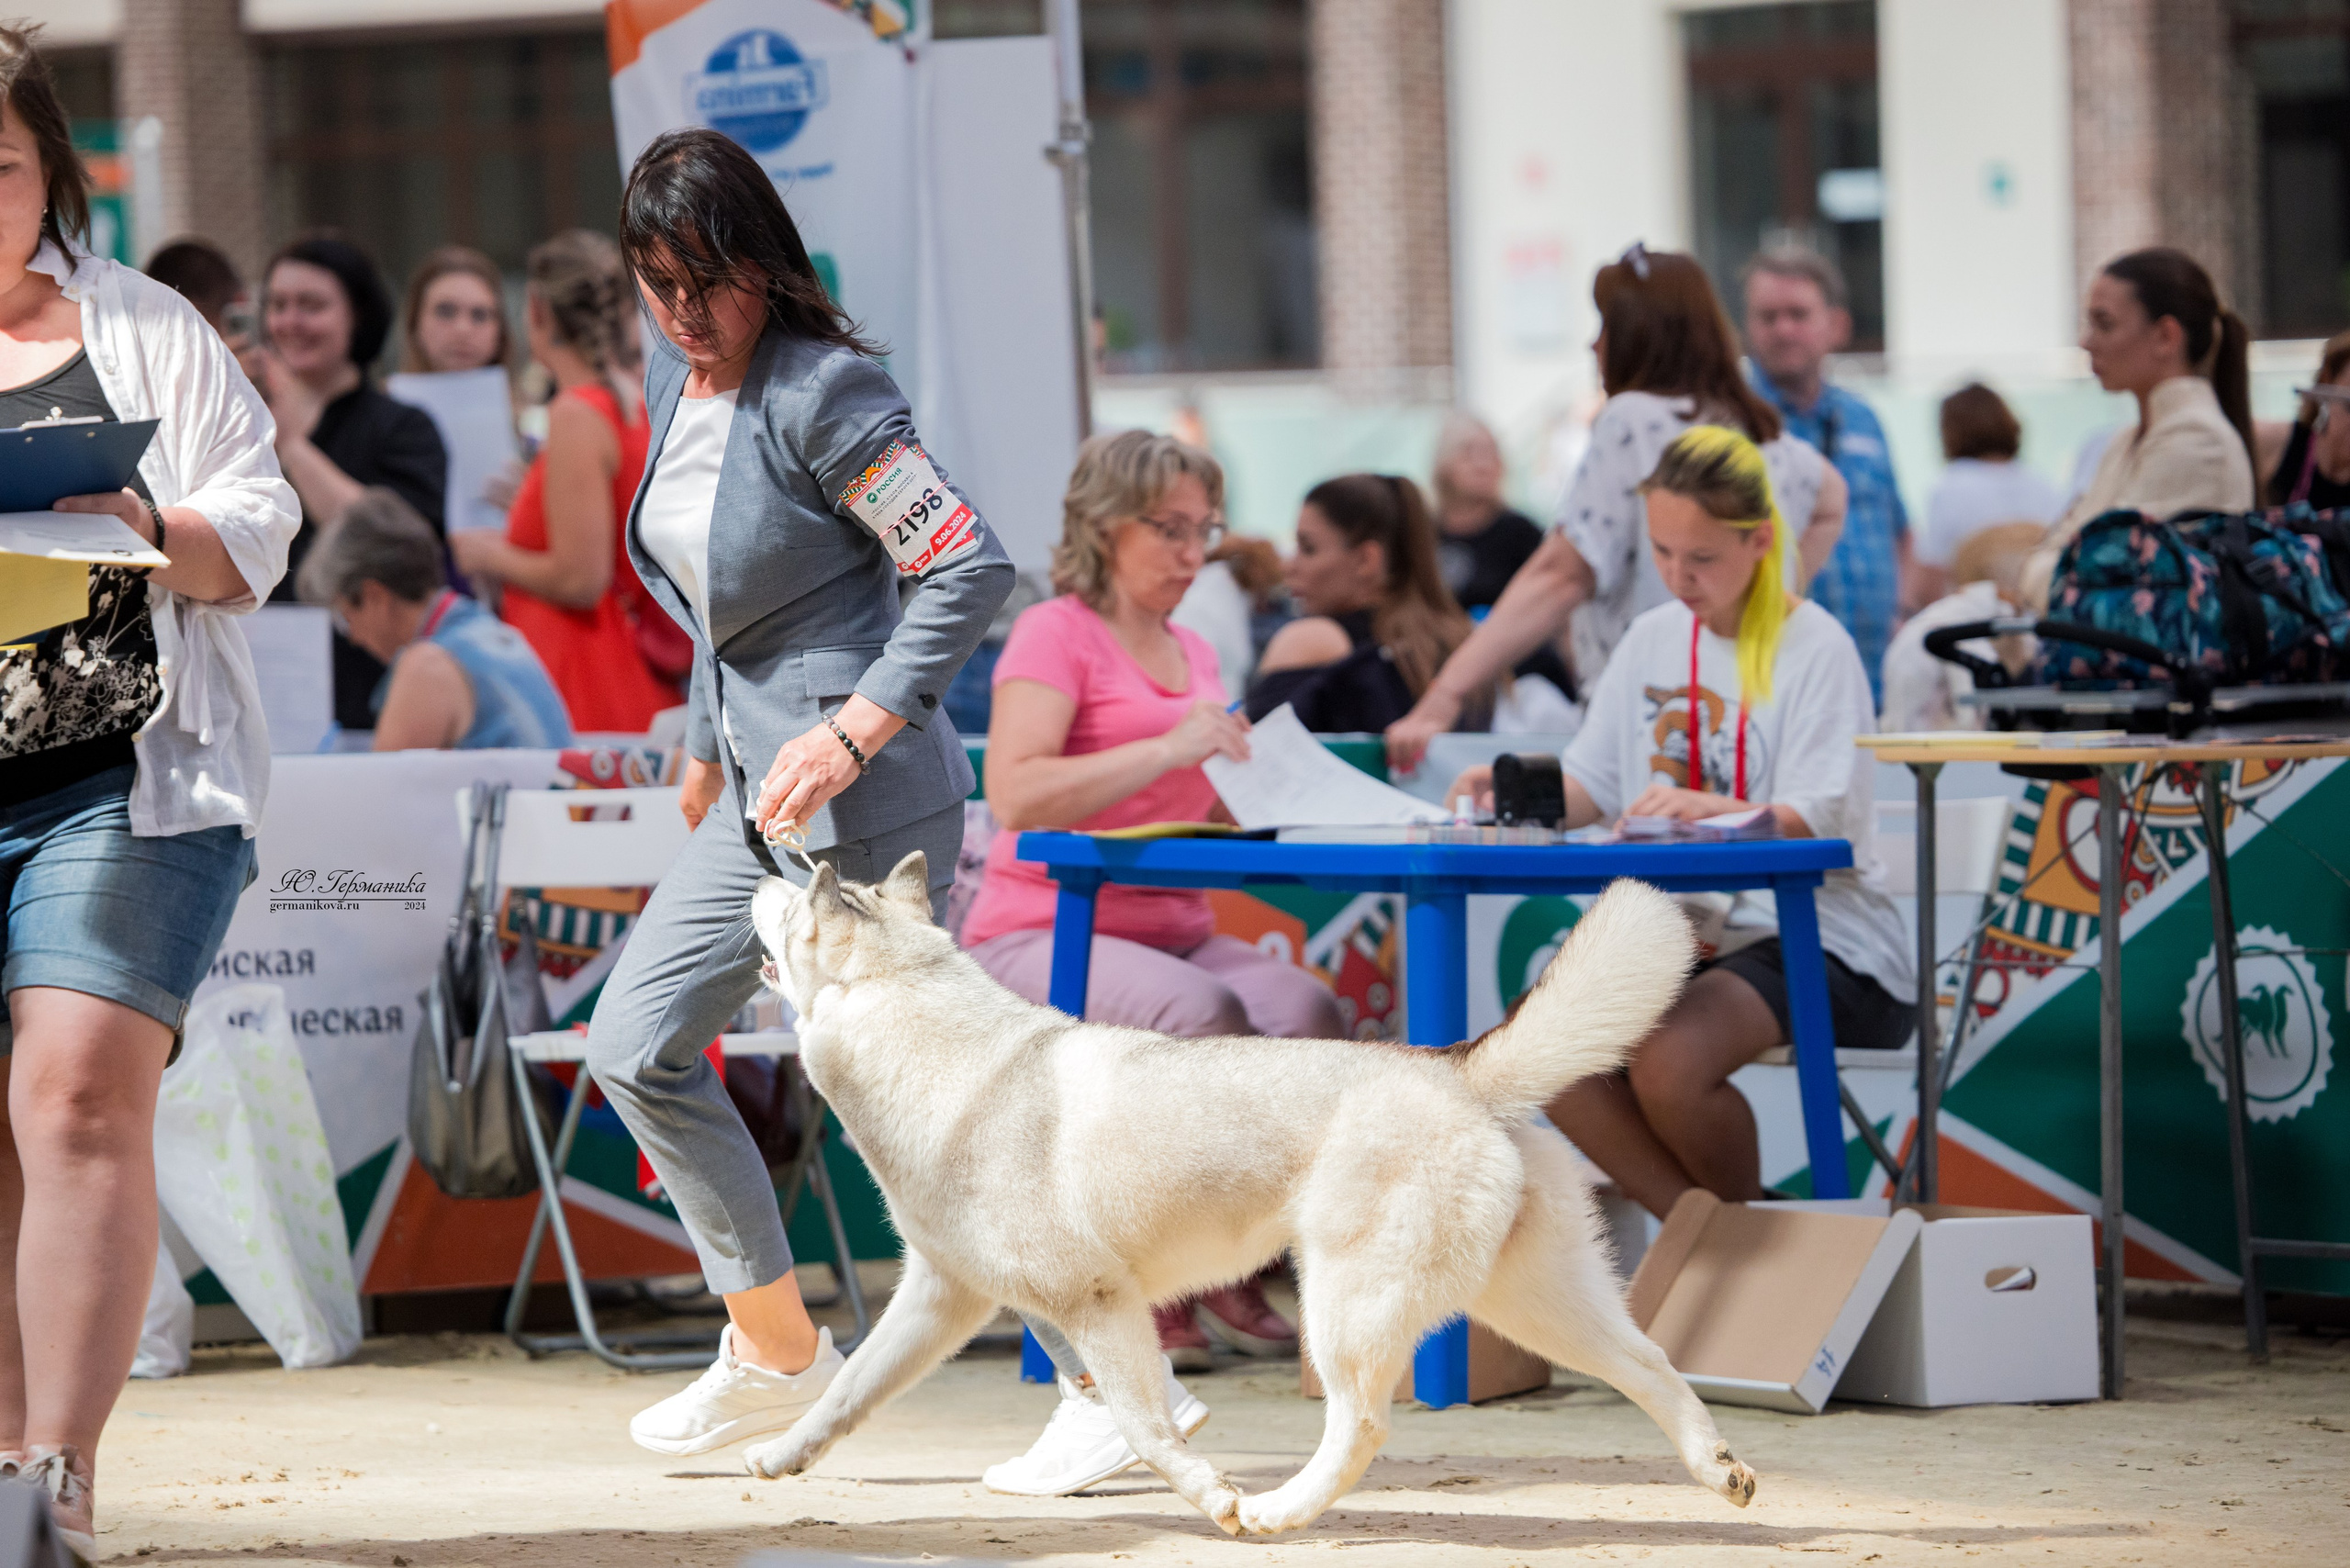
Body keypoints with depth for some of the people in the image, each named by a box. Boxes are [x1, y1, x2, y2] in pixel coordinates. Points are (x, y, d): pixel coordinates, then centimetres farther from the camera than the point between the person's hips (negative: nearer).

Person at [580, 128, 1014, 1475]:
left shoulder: (822, 391, -17)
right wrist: (708, 746, 29)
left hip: (860, 800, -9)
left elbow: (972, 570, -21)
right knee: (636, 1048, 9)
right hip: (760, 795, 9)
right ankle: (778, 1352, 19)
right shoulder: (676, 380, 10)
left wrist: (849, 733, -26)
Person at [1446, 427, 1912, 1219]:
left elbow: (1815, 823, -16)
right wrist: (1513, 788, -7)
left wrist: (1712, 809, -37)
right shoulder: (1654, 639, 14)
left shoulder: (1814, 647, -6)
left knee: (1668, 1060, -34)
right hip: (1686, 936, 7)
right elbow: (1592, 784, 15)